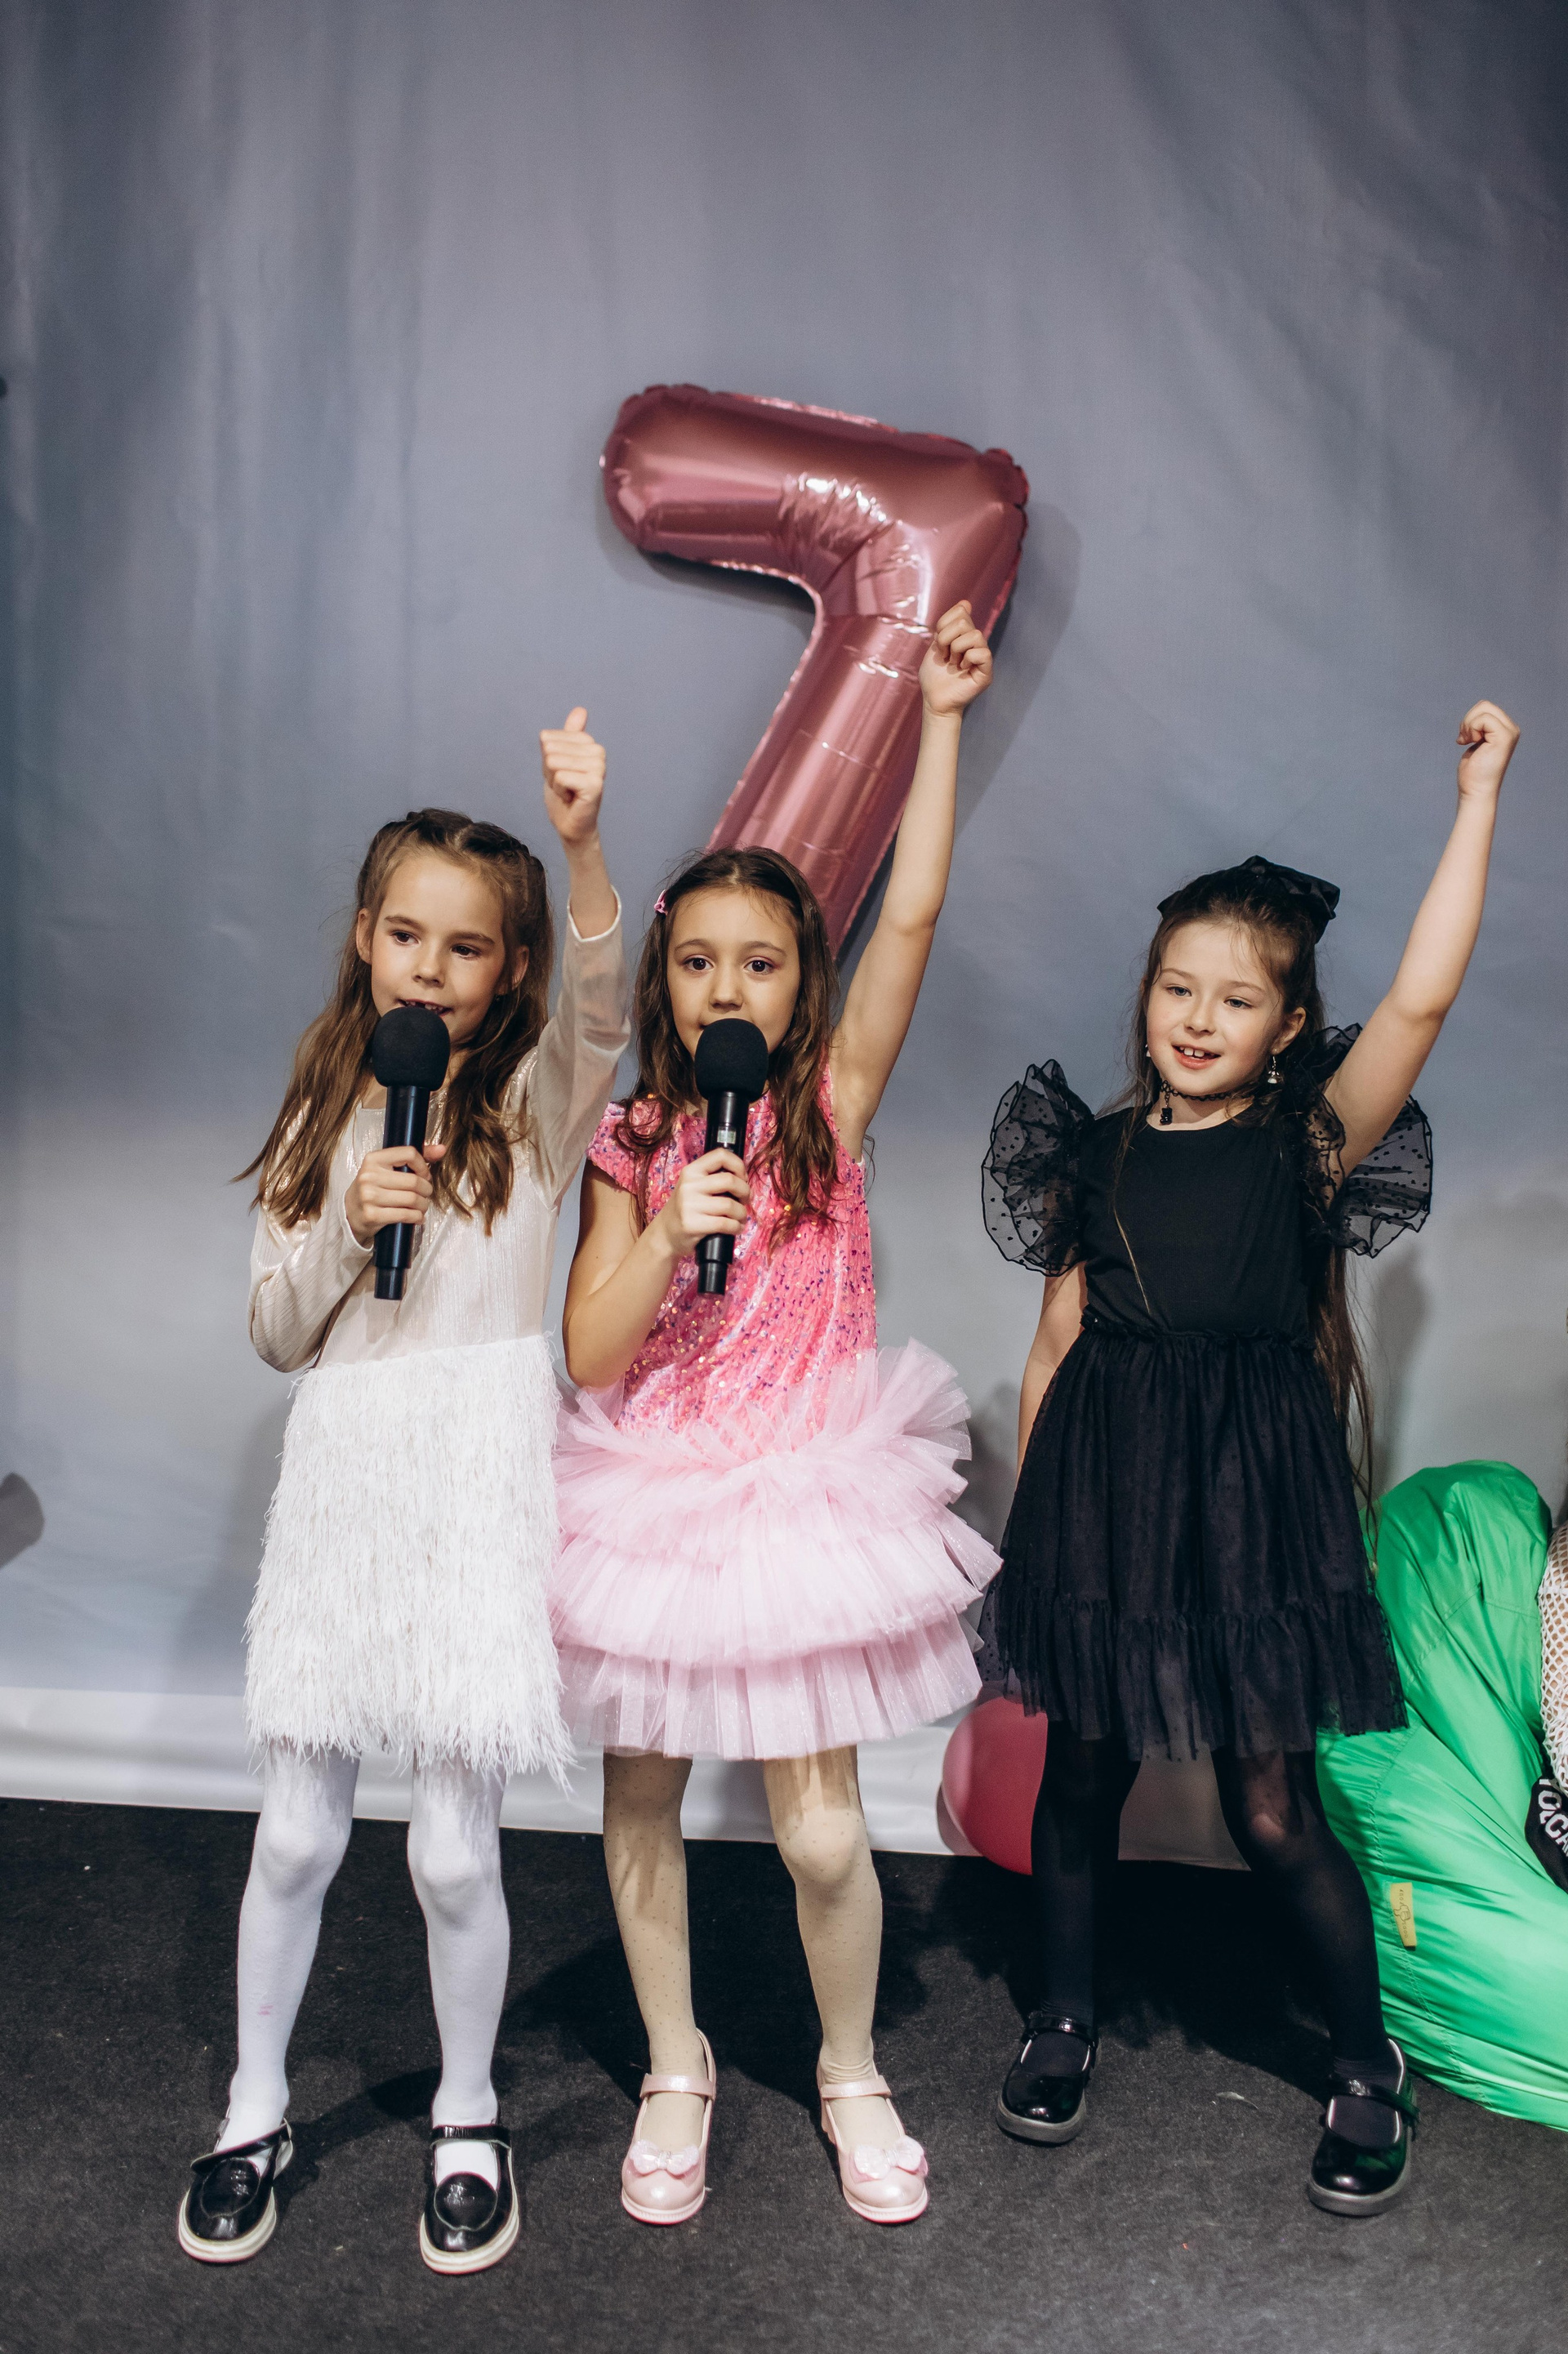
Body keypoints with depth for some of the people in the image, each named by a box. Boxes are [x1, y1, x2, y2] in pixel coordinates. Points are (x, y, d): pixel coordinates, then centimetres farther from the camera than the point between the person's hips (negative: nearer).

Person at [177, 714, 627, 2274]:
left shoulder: (537, 1098, 2)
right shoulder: (326, 1115, 10)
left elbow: (603, 1005, -21)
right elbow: (276, 1331, 9)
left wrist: (583, 843, -36)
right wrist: (350, 1229, -10)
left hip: (477, 1466, -2)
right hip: (339, 1465, 3)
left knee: (454, 1845, 4)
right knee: (297, 1831, 11)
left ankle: (467, 2121, 28)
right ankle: (254, 2111, 33)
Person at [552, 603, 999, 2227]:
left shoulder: (835, 1102, -3)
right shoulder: (629, 1145, -1)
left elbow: (913, 915, -14)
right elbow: (590, 1356, -7)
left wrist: (939, 719, -16)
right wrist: (668, 1235, -22)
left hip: (807, 1492, -1)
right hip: (654, 1499, 2)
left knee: (821, 1831, 0)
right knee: (642, 1803, 13)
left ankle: (851, 2072, 28)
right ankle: (674, 2070, 36)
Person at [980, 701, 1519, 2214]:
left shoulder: (1311, 1143, -1)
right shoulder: (1100, 1154, 6)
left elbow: (1421, 999, -14)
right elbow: (1057, 1344, 9)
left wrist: (1478, 796, -12)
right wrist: (1033, 1509, 9)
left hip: (1252, 1488, -3)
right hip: (1102, 1485, 3)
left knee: (1272, 1810, 2)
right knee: (1083, 1768, 14)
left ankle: (1369, 2062, 25)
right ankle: (1065, 2019, 37)